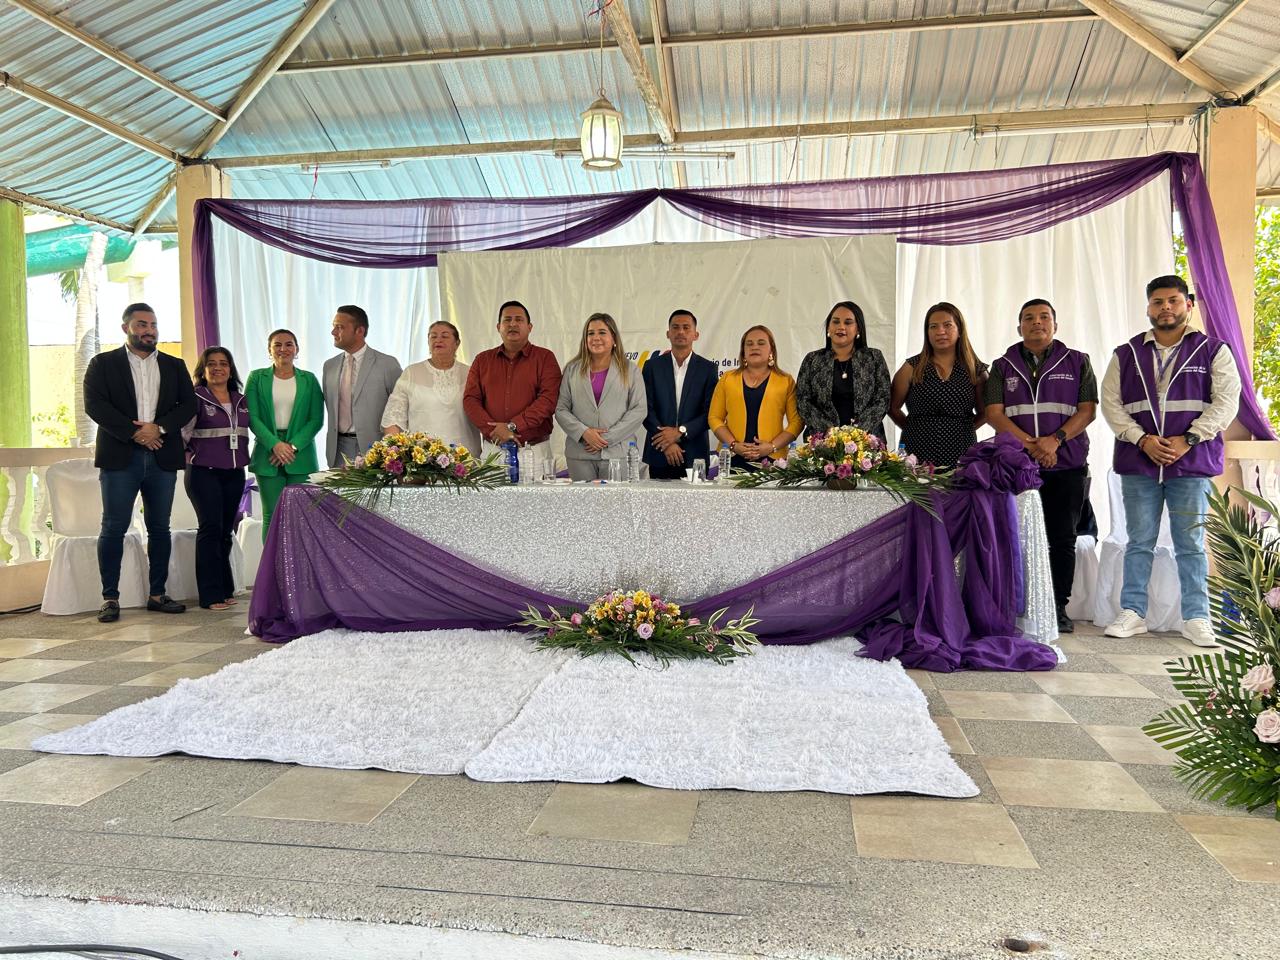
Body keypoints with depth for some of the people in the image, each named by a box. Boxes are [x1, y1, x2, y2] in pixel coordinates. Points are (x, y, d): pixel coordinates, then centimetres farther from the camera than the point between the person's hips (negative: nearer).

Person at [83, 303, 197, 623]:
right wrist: (134, 432, -13)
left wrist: (159, 428, -11)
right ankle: (110, 598, 3)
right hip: (120, 456, -3)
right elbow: (94, 404, -5)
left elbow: (188, 403, 5)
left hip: (162, 457, 3)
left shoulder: (174, 365, 15)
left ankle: (157, 593, 14)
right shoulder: (103, 363, 7)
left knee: (159, 527, 6)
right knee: (114, 527, -3)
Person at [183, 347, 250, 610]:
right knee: (210, 529, -7)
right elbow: (181, 431, -6)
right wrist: (190, 456, -8)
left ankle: (225, 589, 16)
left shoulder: (241, 400, 12)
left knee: (226, 531, 9)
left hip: (235, 473, 5)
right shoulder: (196, 398, -4)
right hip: (204, 472, -5)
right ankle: (211, 595, -3)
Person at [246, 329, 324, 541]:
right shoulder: (257, 378, 8)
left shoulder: (309, 379, 9)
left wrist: (293, 446, -10)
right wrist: (275, 444, -13)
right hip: (268, 453, 0)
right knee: (271, 516, -1)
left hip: (301, 454, 0)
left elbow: (317, 419, 3)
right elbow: (252, 417, 0)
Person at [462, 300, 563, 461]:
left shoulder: (545, 357, 4)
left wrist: (512, 426, -15)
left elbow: (548, 399, -9)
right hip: (492, 448, 2)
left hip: (534, 449, -2)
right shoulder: (483, 360, 14)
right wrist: (494, 430, -11)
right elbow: (470, 399, 5)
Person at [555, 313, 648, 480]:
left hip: (618, 453, -1)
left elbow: (639, 410, 0)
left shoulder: (630, 370, 8)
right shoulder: (572, 369, 12)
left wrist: (608, 437, -9)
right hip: (580, 454, 1)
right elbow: (561, 410, 7)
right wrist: (584, 432, -10)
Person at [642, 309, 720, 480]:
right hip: (659, 455, 1)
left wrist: (680, 432, -12)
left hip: (694, 457, 0)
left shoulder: (708, 369, 5)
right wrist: (667, 443, -10)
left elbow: (711, 412, -1)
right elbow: (646, 409, 0)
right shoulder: (652, 366, 6)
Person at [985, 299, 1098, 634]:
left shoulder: (1077, 362, 11)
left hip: (1067, 465, 0)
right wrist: (1030, 444, -13)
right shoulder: (1003, 367, 11)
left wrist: (1055, 439, -15)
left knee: (1062, 539, 1)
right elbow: (994, 413, 0)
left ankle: (1059, 608, 9)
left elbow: (1087, 410, 2)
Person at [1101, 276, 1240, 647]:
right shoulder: (1126, 355, 9)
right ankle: (1133, 613, 13)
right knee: (1139, 543, 7)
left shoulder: (1213, 351, 5)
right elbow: (1111, 403, 2)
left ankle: (1196, 618, 11)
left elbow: (1226, 401, -3)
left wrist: (1187, 440, -13)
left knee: (1191, 544, 3)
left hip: (1192, 462, -1)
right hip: (1138, 462, 2)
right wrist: (1143, 440, -11)